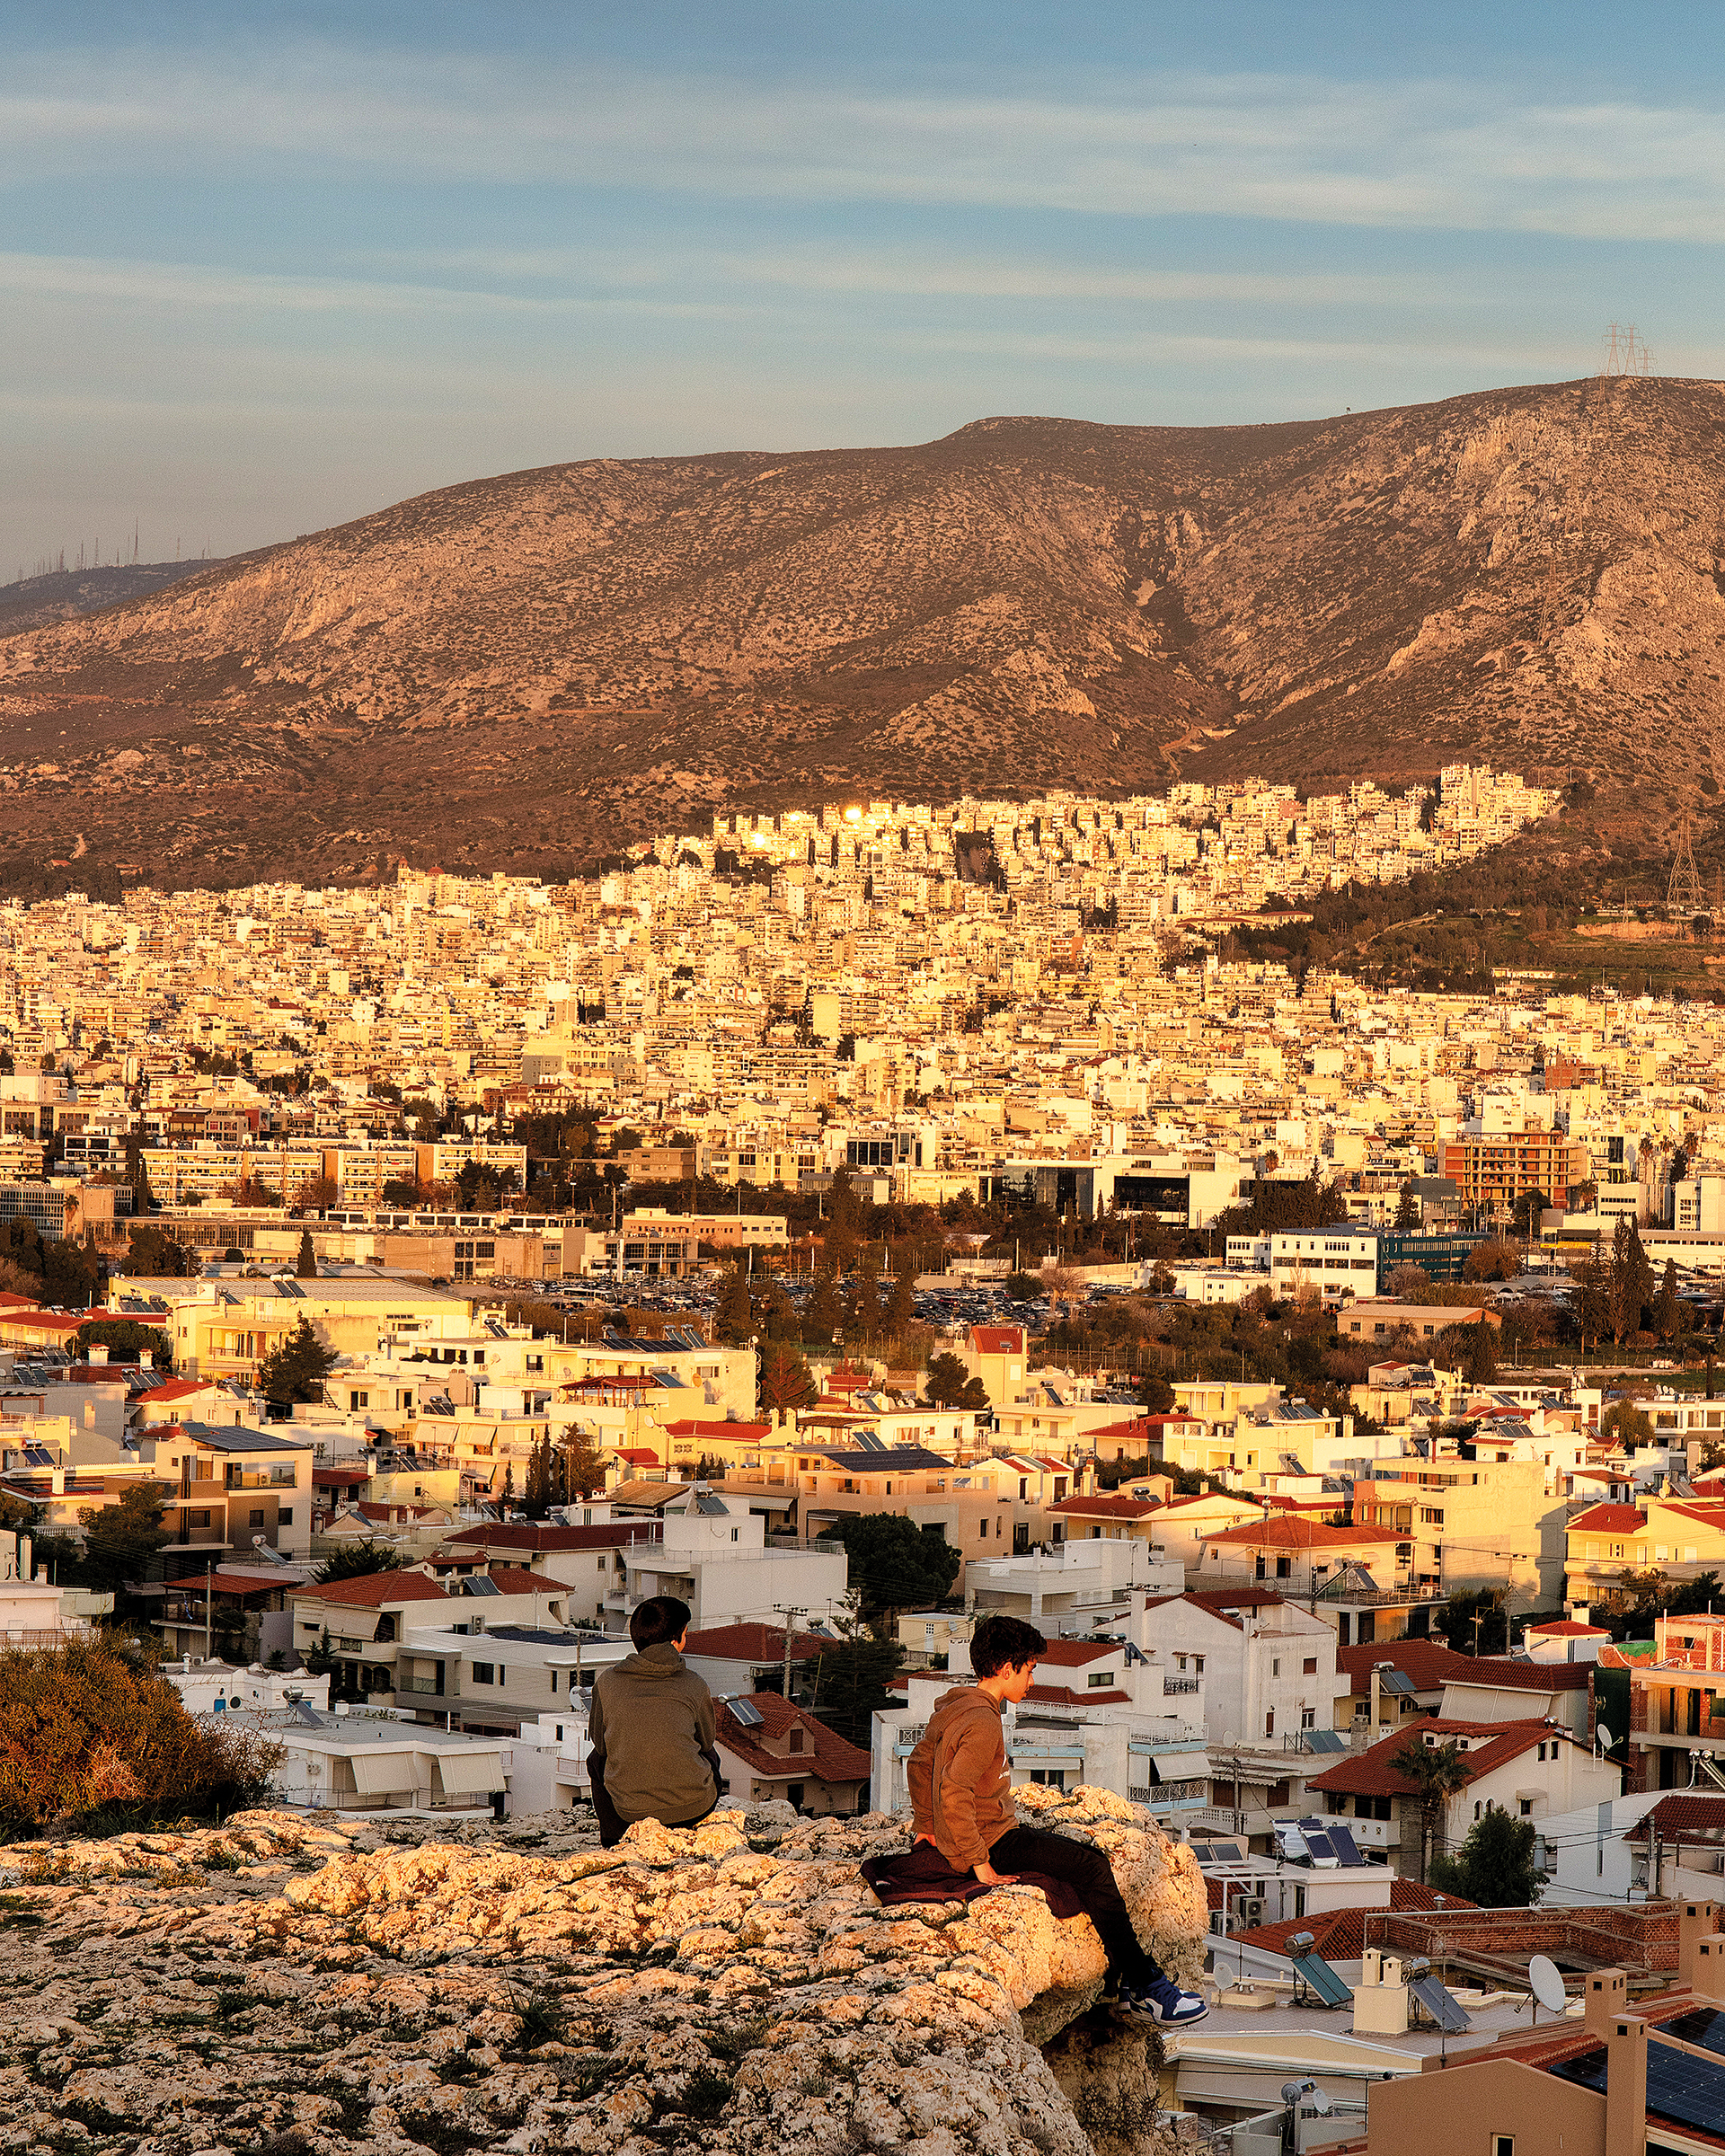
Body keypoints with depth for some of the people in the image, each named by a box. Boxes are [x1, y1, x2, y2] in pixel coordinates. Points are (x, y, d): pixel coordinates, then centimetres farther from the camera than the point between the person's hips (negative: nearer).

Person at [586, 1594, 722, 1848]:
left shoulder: (606, 1682, -3)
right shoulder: (694, 1685, -4)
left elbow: (599, 1740, 11)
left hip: (629, 1812, -1)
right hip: (693, 1807, 1)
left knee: (597, 1760, 33)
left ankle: (612, 1840, 24)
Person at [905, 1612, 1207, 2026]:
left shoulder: (953, 1707, 11)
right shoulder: (982, 1723, -21)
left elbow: (920, 1764, 24)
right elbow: (954, 1794, -31)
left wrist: (927, 1827, 28)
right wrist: (980, 1864, -26)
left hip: (998, 1834, 11)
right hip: (992, 1844, -11)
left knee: (1090, 1858, 13)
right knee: (1089, 1867, -15)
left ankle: (1119, 1983, 10)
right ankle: (1144, 1985, -10)